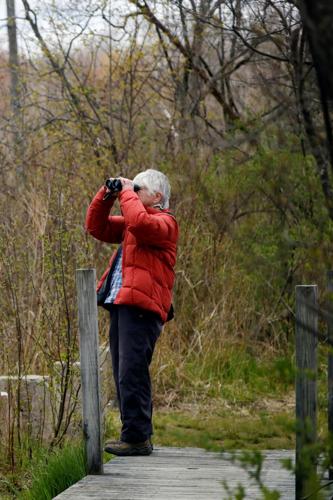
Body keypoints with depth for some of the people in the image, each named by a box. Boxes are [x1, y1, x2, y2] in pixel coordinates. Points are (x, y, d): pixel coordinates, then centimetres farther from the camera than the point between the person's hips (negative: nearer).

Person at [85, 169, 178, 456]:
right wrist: (107, 195, 14)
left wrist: (127, 193, -10)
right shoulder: (129, 223, 25)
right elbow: (96, 227, 26)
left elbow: (140, 223, -25)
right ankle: (139, 436, 17)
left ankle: (136, 438, -13)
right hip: (121, 305, 10)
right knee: (125, 376, 11)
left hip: (141, 307, -10)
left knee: (132, 375, -14)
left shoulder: (164, 222, -3)